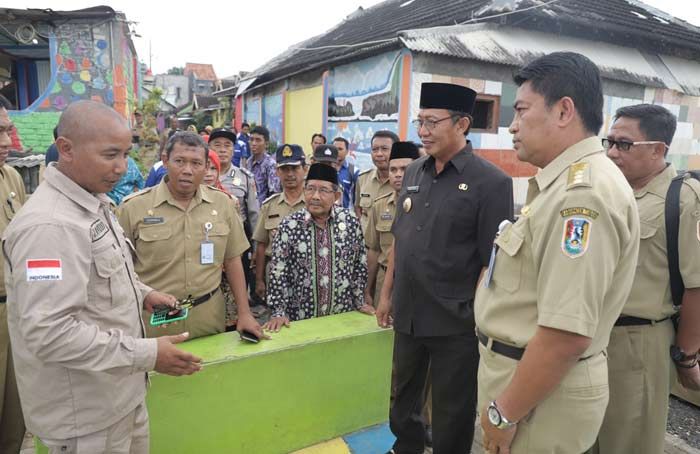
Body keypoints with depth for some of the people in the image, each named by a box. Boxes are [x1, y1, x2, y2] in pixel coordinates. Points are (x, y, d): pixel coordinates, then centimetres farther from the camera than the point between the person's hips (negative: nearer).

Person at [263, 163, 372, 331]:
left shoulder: (350, 221, -4)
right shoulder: (289, 225, -9)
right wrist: (278, 312, -10)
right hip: (299, 317, -1)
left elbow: (360, 264, 3)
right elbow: (278, 272, -7)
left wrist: (360, 301, 5)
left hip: (343, 314, 2)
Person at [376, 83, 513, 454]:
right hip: (407, 314, 6)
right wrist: (386, 294, 11)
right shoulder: (413, 173, 5)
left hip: (455, 323, -5)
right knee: (403, 396, 24)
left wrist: (476, 318, -13)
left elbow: (493, 261, -14)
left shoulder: (491, 182, -13)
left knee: (451, 413, 14)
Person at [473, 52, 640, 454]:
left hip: (542, 395, -9)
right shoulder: (567, 184, 8)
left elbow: (567, 334, -30)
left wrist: (504, 413, -18)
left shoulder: (582, 194, -25)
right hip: (526, 372, 9)